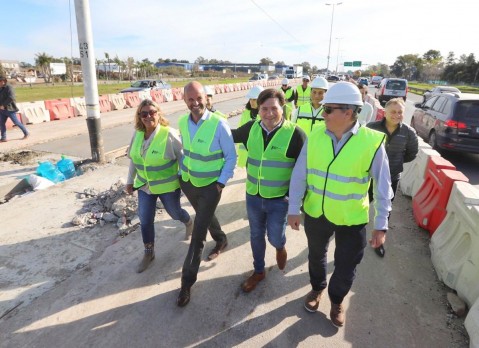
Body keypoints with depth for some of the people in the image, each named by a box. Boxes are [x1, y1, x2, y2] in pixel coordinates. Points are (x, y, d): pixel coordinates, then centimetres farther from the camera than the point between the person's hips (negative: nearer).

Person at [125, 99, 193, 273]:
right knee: (145, 220, 7)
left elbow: (183, 158, -14)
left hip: (167, 185, -4)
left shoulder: (169, 134, -21)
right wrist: (130, 180, 14)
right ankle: (148, 253, 29)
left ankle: (189, 223, 53)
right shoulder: (137, 134, -3)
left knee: (175, 213, 16)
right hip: (144, 185, 5)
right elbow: (133, 159, 9)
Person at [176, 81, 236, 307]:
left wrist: (221, 182, -15)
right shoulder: (182, 122, -4)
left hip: (211, 186, -6)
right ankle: (221, 240, 57)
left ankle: (187, 282, 12)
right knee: (205, 217, 27)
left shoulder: (219, 124, -20)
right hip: (187, 182, 6)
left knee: (197, 235, -3)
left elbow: (231, 157, -12)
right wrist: (182, 172, 9)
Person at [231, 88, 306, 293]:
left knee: (275, 237, 9)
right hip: (253, 196, 4)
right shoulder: (252, 128, -3)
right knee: (256, 235, 18)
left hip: (280, 199, -4)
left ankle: (281, 247, 48)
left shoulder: (294, 133, -16)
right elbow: (231, 136, 16)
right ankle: (258, 271, 42)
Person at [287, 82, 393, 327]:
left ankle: (336, 301, 47)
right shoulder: (315, 135, -10)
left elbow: (383, 187, -10)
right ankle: (317, 288, 55)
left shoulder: (372, 142, -17)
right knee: (316, 256, 24)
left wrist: (381, 225, -9)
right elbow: (299, 175, -5)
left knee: (346, 266, 15)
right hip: (315, 213, 3)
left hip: (351, 219, -2)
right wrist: (294, 208, -4)